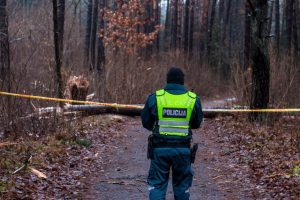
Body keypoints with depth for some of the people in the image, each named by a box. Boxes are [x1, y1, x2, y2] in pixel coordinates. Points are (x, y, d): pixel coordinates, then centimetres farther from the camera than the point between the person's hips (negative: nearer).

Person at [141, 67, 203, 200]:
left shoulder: (154, 98, -5)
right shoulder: (193, 99, -2)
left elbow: (146, 122, 4)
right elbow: (197, 123, 10)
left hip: (160, 148, -1)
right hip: (183, 149, 1)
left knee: (157, 184, 6)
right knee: (182, 184, 15)